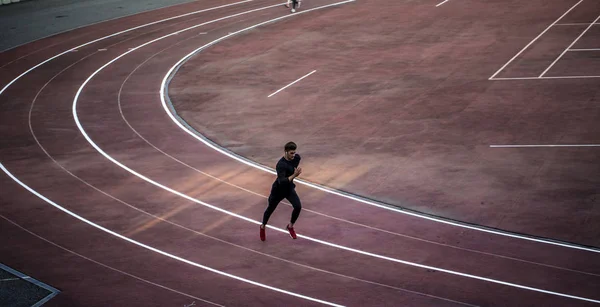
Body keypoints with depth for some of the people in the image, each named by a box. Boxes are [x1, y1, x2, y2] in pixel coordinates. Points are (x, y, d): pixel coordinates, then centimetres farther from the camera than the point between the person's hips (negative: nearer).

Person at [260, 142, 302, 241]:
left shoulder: (296, 157, -14)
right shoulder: (281, 165, -35)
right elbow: (282, 181, -44)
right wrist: (294, 175, -53)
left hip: (289, 188, 5)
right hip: (278, 190, -5)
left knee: (298, 206, -13)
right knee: (270, 209, 15)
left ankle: (290, 226, 14)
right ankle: (263, 227, 44)